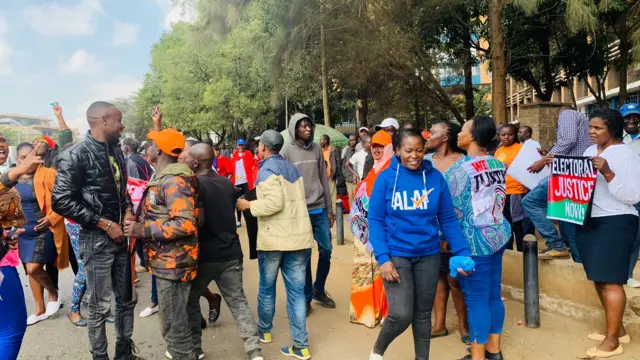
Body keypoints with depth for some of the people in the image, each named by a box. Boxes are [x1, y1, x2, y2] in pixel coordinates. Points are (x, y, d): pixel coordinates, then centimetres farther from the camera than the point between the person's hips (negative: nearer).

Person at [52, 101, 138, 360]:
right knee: (100, 306, 5)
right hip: (96, 239, -7)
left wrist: (128, 211, -1)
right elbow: (61, 202, -17)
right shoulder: (75, 155, -13)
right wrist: (105, 224, -17)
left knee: (127, 299, 16)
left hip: (121, 236, 7)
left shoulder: (116, 152, 8)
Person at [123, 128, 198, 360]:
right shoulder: (164, 178, 13)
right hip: (168, 260, 10)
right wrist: (139, 222, 12)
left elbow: (186, 224, -29)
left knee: (173, 322, 0)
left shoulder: (174, 181, -19)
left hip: (173, 262, -10)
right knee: (175, 317, 23)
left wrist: (144, 230, -24)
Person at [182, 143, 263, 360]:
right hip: (230, 252, 6)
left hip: (205, 254, -6)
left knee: (190, 299, 16)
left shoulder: (196, 185, -12)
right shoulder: (228, 183, 9)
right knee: (238, 301, 8)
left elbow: (198, 221, -20)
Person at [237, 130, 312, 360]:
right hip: (299, 236, 6)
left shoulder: (266, 169, -7)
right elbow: (294, 201, 13)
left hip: (274, 238, -6)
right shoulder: (293, 169, 16)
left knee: (266, 287, 15)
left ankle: (264, 331, 32)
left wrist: (249, 205, -7)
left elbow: (274, 202, -20)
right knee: (296, 291, 5)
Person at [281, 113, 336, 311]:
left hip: (319, 209, 4)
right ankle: (306, 297, 18)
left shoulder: (316, 149, 8)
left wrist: (329, 209, 9)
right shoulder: (286, 151, -3)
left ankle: (319, 290, 28)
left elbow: (324, 180, 10)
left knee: (326, 250, 7)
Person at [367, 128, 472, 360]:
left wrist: (462, 252, -6)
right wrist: (383, 258, -17)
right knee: (401, 315, -9)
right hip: (396, 254, -3)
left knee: (423, 314, 13)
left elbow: (448, 219, 2)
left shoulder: (435, 177, -2)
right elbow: (375, 220, -8)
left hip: (428, 255, 3)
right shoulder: (386, 178, -8)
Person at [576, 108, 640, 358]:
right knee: (599, 278, 14)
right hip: (589, 221, 8)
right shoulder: (590, 151, 12)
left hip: (615, 223, -8)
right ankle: (617, 329, 30)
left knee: (610, 280, -5)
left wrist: (607, 173, -26)